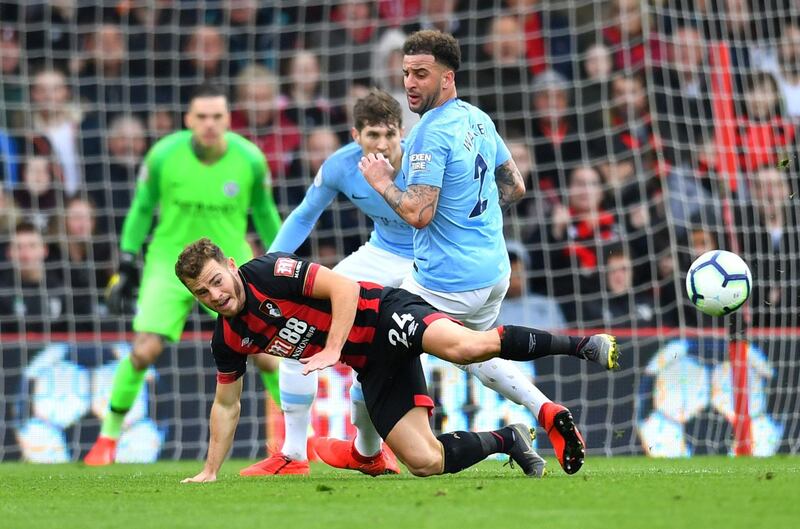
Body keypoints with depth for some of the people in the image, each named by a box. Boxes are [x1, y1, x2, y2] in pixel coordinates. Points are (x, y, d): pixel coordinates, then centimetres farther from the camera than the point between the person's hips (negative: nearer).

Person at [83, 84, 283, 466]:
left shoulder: (250, 160, -12)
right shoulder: (163, 156, -14)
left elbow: (265, 212, 5)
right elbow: (142, 208, 1)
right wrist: (125, 269, 0)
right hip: (170, 260, -1)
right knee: (144, 350, -13)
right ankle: (108, 437, 4)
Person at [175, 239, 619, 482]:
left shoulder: (269, 273, -15)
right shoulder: (229, 341, 5)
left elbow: (344, 288, -16)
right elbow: (227, 404, 19)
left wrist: (333, 349, -23)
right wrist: (210, 471, 15)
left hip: (382, 315, -6)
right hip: (372, 368, 6)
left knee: (464, 347, -37)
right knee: (426, 462, -13)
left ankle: (580, 344, -23)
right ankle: (505, 440, 12)